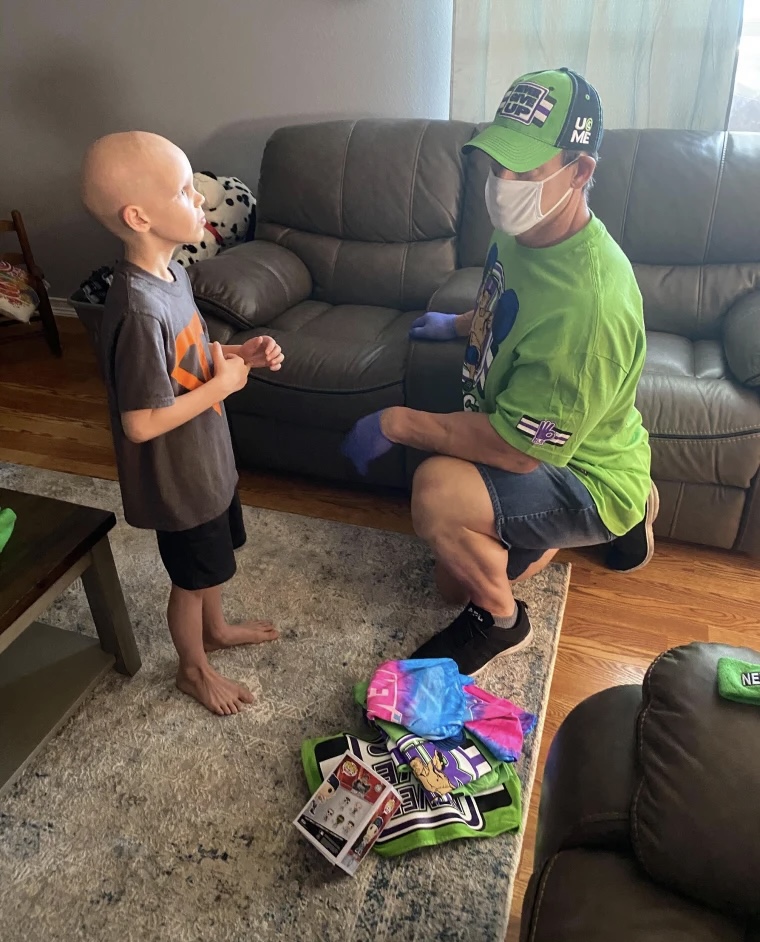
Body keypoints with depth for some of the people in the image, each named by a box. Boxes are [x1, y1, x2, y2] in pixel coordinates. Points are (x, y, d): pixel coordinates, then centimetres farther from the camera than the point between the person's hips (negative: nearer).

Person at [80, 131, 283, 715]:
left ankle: (215, 629, 54)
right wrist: (224, 384, -22)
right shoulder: (139, 311, -32)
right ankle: (194, 668, 41)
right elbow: (141, 423, -29)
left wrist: (241, 355, -6)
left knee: (216, 557, 28)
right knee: (191, 577, 15)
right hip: (178, 475, -8)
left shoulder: (171, 272, -3)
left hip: (208, 456, 8)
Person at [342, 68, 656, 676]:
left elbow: (516, 448, -34)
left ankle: (501, 622, -4)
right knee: (456, 582, 23)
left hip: (589, 482, -9)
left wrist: (397, 423, -26)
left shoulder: (591, 300, -36)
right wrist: (461, 324, 33)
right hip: (530, 450, 9)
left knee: (438, 488, -36)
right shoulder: (522, 232, -7)